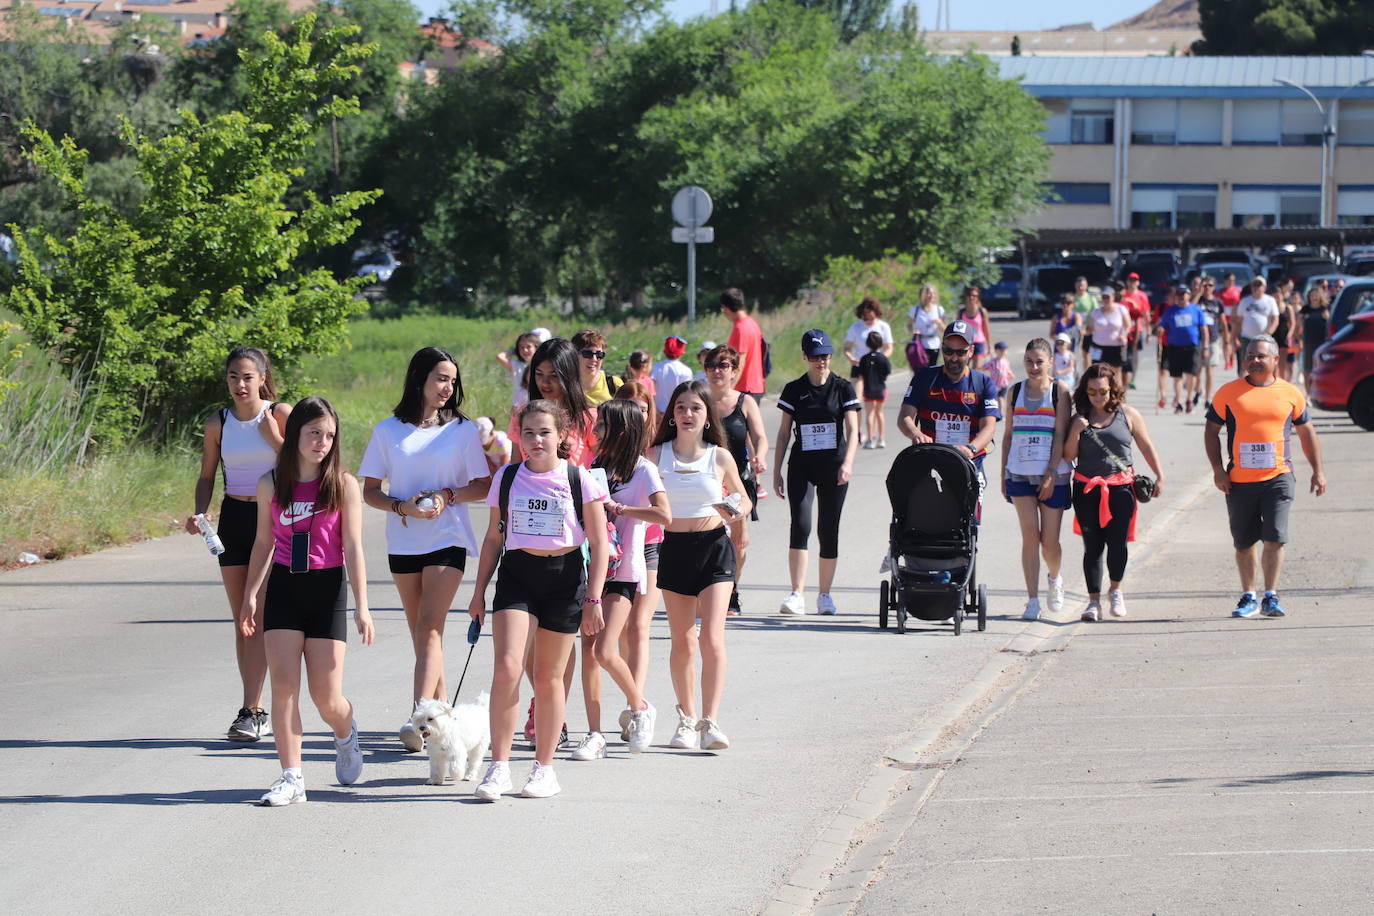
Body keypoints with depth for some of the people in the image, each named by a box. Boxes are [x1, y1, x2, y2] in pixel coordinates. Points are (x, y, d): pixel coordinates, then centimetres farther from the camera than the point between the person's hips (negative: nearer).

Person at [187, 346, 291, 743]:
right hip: (233, 519, 4)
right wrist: (200, 514, -5)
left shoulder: (280, 414, -5)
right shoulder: (217, 423, 4)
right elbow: (207, 476, 11)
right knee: (241, 618, 6)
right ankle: (255, 709, 12)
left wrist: (274, 438, -15)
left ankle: (252, 710, -15)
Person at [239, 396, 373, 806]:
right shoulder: (271, 484, 3)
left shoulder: (343, 484, -3)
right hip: (283, 588, 2)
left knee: (326, 695, -1)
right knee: (284, 685, -8)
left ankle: (346, 733, 34)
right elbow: (264, 543, 12)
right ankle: (291, 778, -6)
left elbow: (353, 547, -6)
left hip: (327, 589, -2)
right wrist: (250, 596, 7)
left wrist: (362, 606, -11)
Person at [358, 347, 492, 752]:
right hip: (403, 541, 3)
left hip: (447, 540, -3)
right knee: (419, 631, 7)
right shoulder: (389, 430, 5)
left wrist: (447, 497, -12)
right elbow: (369, 491, 6)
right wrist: (402, 507, -13)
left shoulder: (463, 430, 3)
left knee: (430, 626, -15)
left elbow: (484, 486, 5)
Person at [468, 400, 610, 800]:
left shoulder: (580, 480, -1)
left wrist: (593, 599, -6)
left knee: (548, 677, 5)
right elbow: (493, 538, 14)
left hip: (565, 576, -1)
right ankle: (499, 766, -11)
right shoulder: (507, 478, 6)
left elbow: (599, 545, 0)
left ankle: (545, 768, 18)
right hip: (517, 574, 1)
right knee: (506, 668, -15)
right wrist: (479, 592, 12)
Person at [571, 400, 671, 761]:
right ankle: (595, 735, 2)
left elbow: (664, 515, -20)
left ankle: (639, 707, 9)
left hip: (623, 572, -6)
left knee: (605, 651, -16)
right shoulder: (598, 466, 15)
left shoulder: (643, 470, -5)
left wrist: (618, 508, -15)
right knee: (588, 649, 0)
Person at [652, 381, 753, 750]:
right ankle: (687, 718, 21)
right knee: (682, 642, 7)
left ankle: (710, 720, -15)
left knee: (712, 639, -13)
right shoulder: (658, 456, 2)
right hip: (674, 549, 2)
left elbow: (744, 500, 11)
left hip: (714, 547, -2)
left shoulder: (719, 457, 0)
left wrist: (736, 510, -10)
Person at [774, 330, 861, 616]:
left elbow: (852, 429, -5)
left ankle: (825, 595, 15)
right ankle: (797, 594, -19)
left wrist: (847, 463, -21)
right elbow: (784, 432, 9)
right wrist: (776, 472, 6)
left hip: (833, 467, 0)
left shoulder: (843, 388, 2)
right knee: (800, 525, -15)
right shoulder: (794, 389, 5)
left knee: (829, 530, 5)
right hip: (802, 466, 0)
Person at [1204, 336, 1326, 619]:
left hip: (1278, 478, -1)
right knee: (1243, 542, 8)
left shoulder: (1290, 393, 7)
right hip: (1239, 481, 1)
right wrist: (1218, 469, -3)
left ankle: (1271, 597, -6)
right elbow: (1212, 431, 8)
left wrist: (1318, 471, 13)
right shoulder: (1229, 392, 4)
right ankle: (1248, 597, 21)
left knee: (1274, 538, -11)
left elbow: (1306, 432, 17)